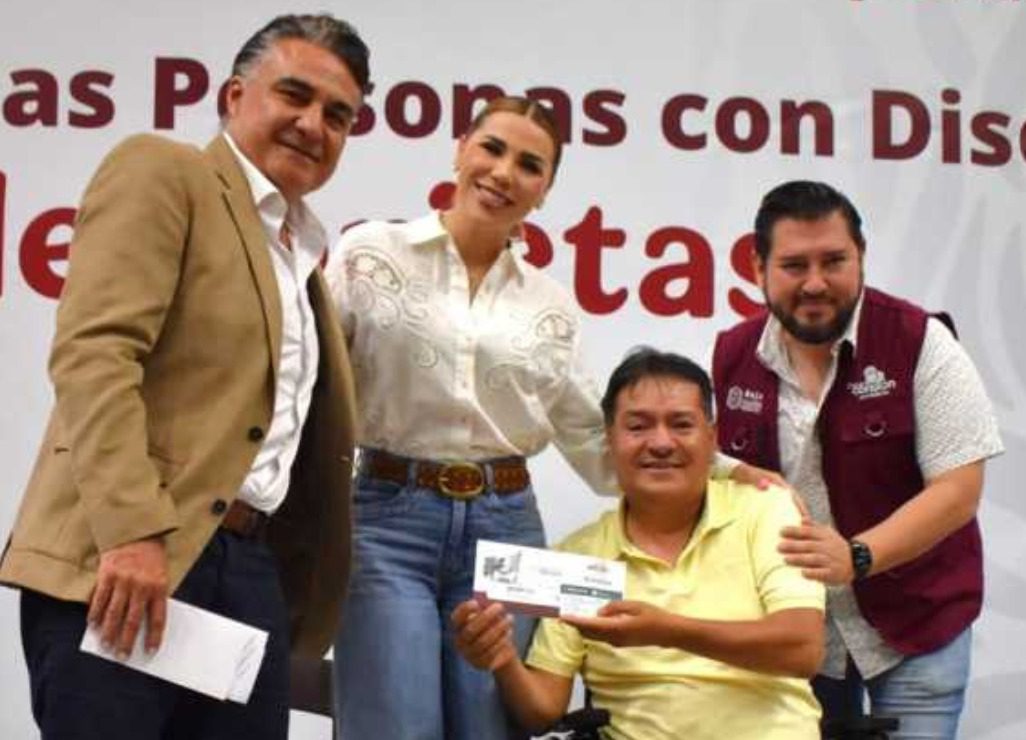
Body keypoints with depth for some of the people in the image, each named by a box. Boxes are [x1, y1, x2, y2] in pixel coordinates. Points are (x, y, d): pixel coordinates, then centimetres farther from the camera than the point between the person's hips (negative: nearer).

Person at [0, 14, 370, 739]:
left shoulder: (304, 253, 23)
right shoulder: (162, 172, 0)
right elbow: (93, 352, -14)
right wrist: (132, 530, -23)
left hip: (254, 572, 7)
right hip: (122, 560, -7)